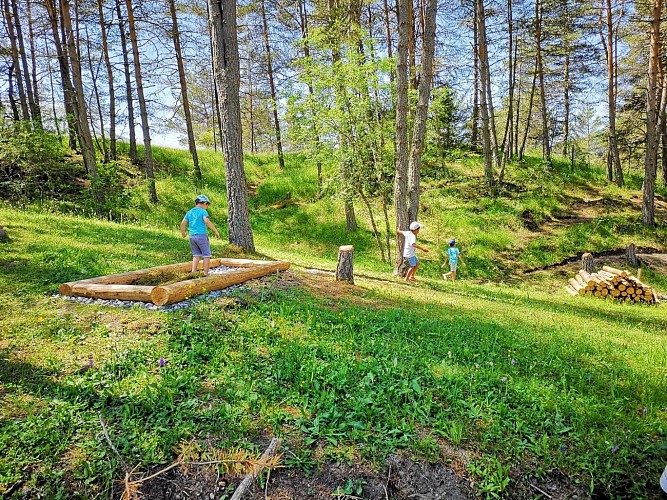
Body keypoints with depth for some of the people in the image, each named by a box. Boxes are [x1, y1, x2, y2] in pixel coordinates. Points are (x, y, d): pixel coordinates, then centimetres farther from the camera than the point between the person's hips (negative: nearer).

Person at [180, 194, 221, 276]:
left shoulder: (190, 212, 12)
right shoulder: (203, 211, -6)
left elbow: (183, 223, 11)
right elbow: (207, 221, -23)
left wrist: (183, 233, 27)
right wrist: (216, 231, -21)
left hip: (192, 236, 6)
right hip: (201, 235, -6)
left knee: (196, 255, 18)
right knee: (207, 255, 3)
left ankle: (193, 272, 10)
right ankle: (206, 274, 3)